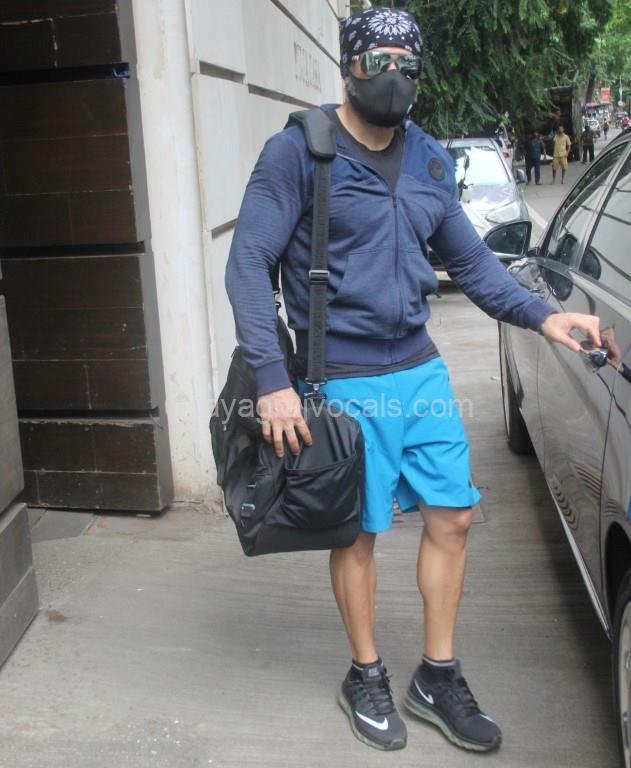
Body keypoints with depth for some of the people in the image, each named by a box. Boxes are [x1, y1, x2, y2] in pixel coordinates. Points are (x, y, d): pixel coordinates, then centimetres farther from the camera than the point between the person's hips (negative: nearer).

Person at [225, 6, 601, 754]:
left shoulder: (430, 159, 9)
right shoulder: (298, 151, -9)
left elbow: (468, 258, 16)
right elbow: (248, 263, -13)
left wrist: (541, 315, 3)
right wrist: (272, 379, -21)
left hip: (422, 370, 6)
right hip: (346, 383, -6)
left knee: (452, 517, 9)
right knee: (359, 532, 7)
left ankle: (437, 675, 28)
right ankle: (366, 677, 29)